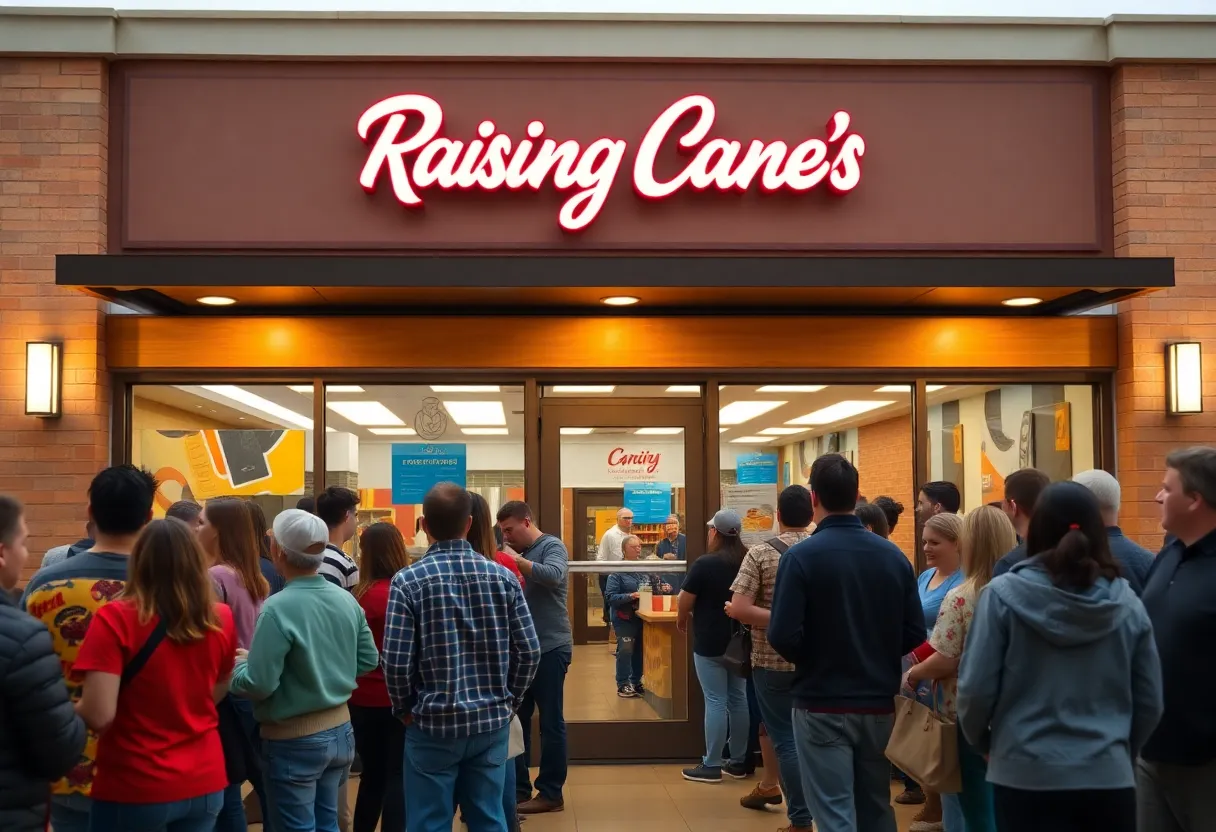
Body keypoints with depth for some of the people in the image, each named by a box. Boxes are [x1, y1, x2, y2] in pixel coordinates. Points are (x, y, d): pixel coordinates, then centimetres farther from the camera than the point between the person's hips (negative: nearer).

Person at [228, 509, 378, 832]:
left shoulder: (278, 608, -23)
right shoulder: (346, 599, -3)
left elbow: (258, 685, -23)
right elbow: (368, 660, 6)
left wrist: (238, 665, -3)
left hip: (294, 741, -6)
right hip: (340, 729, 6)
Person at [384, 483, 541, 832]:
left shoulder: (408, 580, -11)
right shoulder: (503, 576, -2)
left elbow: (396, 662, -13)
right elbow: (529, 651, -2)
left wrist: (405, 708, 4)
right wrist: (508, 700, 12)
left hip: (434, 723, -3)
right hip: (492, 721, 3)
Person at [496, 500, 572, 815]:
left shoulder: (552, 546, -7)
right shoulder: (518, 553, 12)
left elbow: (553, 575, -27)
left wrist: (516, 561, -31)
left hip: (550, 648, -7)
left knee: (551, 723, 1)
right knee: (516, 720, 11)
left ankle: (551, 793, 9)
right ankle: (518, 788, 20)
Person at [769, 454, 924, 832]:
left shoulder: (801, 556, -14)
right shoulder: (893, 555, -1)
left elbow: (783, 636, -18)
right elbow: (915, 632, 1)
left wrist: (810, 658, 3)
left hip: (822, 705, -5)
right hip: (880, 703, 5)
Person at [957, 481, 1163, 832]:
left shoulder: (1004, 594, -9)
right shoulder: (1127, 603, -1)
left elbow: (976, 688, -8)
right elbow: (1150, 702, 5)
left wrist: (980, 740, 12)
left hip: (1027, 777, -3)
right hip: (1109, 778, 3)